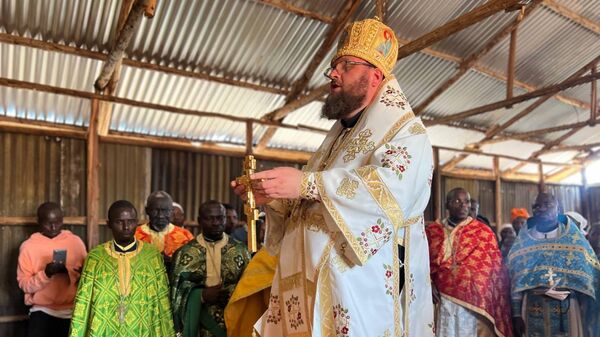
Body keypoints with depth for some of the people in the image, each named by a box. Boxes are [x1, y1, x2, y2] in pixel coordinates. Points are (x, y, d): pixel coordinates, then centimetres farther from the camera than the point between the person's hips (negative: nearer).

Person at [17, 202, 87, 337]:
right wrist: (46, 273, -22)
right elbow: (24, 284, -5)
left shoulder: (75, 241, 2)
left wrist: (69, 272, -13)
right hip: (42, 312, -1)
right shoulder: (28, 245, -1)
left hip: (73, 311, 1)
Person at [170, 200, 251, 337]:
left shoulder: (240, 251, 1)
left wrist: (232, 294, -18)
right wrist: (202, 295, -17)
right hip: (196, 326, 0)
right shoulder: (184, 253, 0)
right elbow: (175, 290, -2)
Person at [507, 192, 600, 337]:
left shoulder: (574, 238, 4)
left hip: (567, 308, 0)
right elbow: (515, 279, 3)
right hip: (532, 309, 1)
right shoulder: (523, 241, 6)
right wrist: (516, 314, -3)